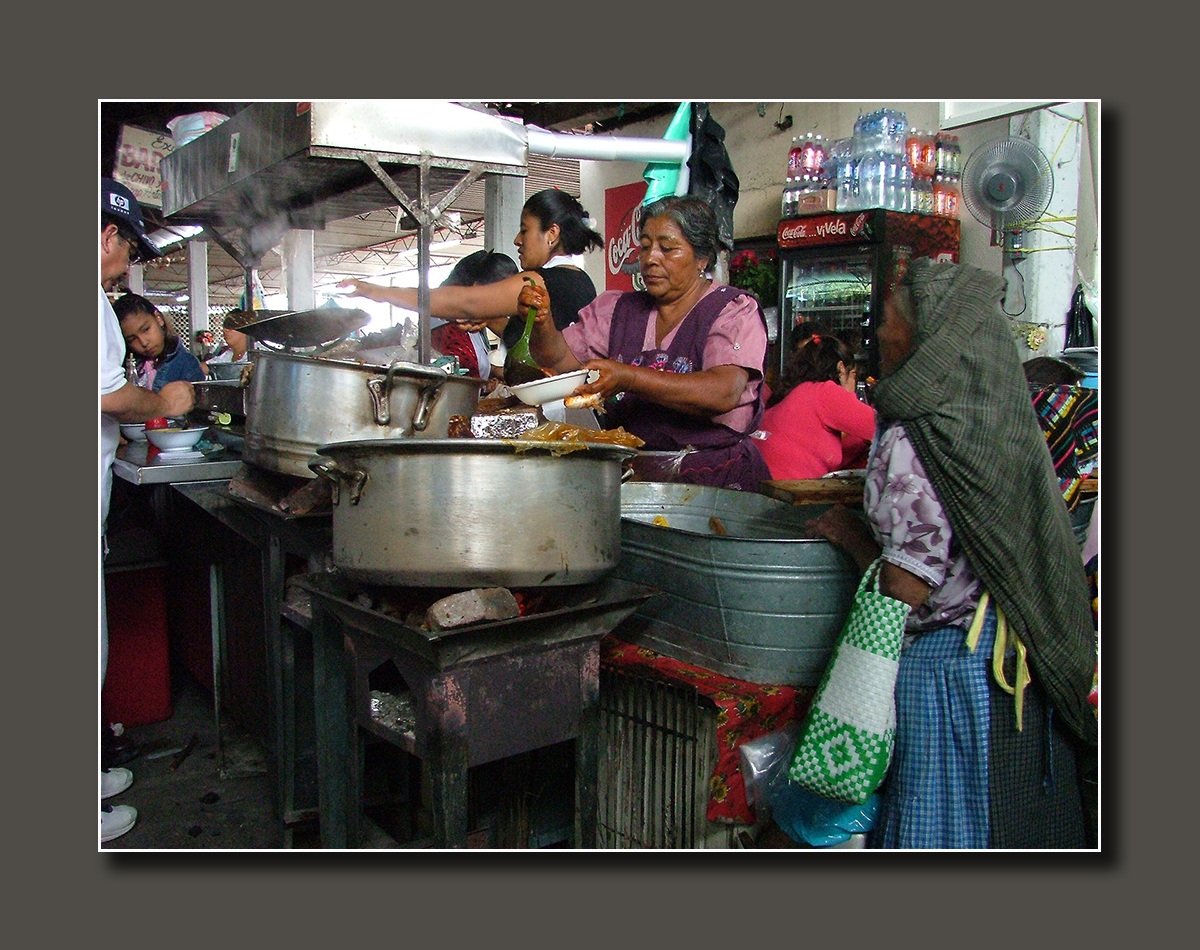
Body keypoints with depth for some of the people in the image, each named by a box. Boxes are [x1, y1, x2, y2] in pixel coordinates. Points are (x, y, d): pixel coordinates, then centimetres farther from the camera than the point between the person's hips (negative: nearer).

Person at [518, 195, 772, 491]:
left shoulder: (736, 311, 1)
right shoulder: (617, 309, 16)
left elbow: (723, 393, -17)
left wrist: (626, 377, -26)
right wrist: (543, 321, -12)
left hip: (718, 480, -4)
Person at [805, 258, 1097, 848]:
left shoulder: (909, 443, -21)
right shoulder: (1001, 422, 2)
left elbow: (907, 589, -22)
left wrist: (849, 534, -6)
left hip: (943, 664, -7)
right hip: (1017, 663, 7)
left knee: (942, 829, 9)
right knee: (1011, 822, 20)